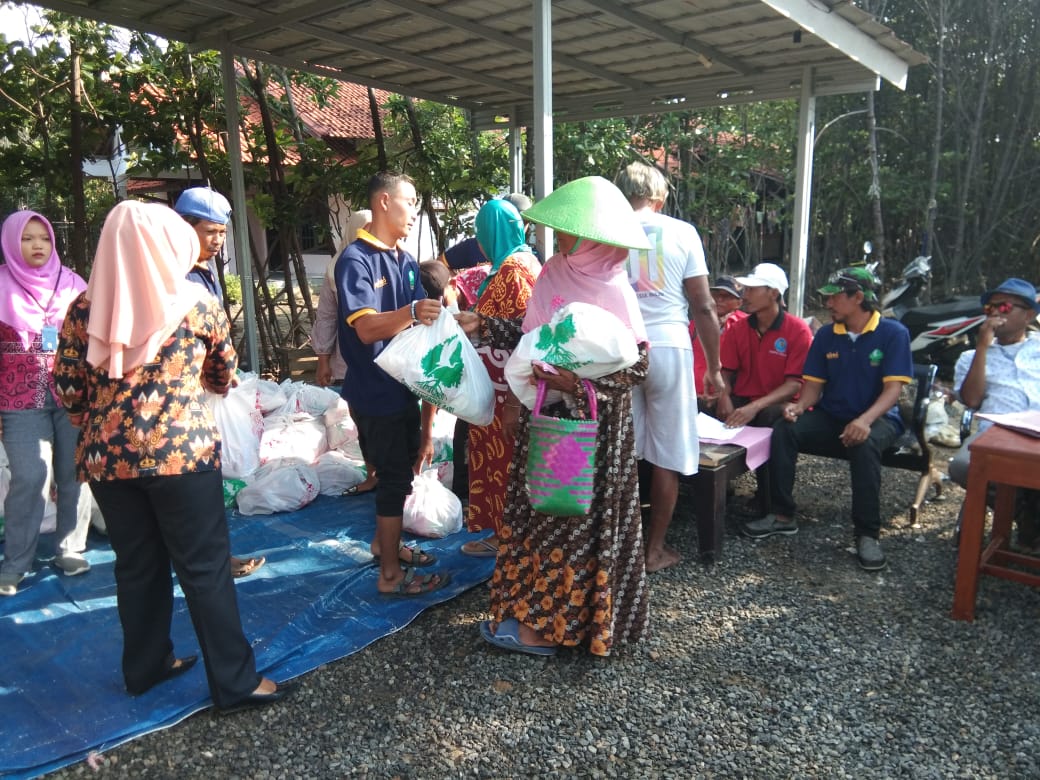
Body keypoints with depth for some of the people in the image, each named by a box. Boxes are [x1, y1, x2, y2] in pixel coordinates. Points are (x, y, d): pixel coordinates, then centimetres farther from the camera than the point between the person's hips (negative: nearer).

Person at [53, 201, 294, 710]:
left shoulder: (85, 308, 3)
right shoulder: (196, 304, -3)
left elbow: (67, 388, 6)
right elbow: (224, 376, 10)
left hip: (107, 456, 4)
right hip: (181, 451, -4)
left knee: (136, 564, 18)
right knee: (205, 566, 3)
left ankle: (145, 665, 33)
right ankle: (235, 682, 11)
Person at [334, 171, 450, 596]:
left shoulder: (406, 261, 10)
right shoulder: (356, 260, -16)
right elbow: (366, 328, -28)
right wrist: (412, 312, -43)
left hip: (403, 384, 8)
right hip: (375, 390, -8)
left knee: (402, 470, 19)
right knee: (394, 477, -2)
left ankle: (387, 542, 38)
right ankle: (390, 574, 11)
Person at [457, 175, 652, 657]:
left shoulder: (613, 290, -16)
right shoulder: (555, 273, 4)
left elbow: (636, 365, -16)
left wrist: (578, 383, -24)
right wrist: (483, 326, 5)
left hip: (590, 428, -7)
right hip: (546, 417, 7)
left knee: (574, 519, 5)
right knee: (540, 512, 15)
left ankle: (547, 626, 19)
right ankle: (541, 610, 32)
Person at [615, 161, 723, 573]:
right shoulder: (682, 233, 3)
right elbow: (703, 307, 2)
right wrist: (714, 367, 10)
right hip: (668, 348, -1)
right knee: (667, 456, 8)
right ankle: (655, 548, 17)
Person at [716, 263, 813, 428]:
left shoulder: (798, 330, -5)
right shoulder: (737, 329, 7)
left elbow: (794, 384, -10)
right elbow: (726, 372, 8)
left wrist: (755, 407, -23)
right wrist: (724, 397, -16)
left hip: (777, 404, -2)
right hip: (741, 400, 3)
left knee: (771, 415, -37)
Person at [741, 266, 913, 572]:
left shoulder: (894, 333, -7)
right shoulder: (826, 335, 6)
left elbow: (893, 387, -14)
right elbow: (814, 383, 7)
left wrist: (865, 420, -32)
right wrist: (799, 407, -16)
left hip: (877, 418, -4)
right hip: (830, 417, 4)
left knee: (864, 443, -38)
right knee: (784, 429, -24)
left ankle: (867, 534, -26)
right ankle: (782, 515, -16)